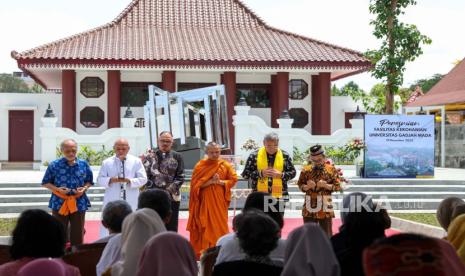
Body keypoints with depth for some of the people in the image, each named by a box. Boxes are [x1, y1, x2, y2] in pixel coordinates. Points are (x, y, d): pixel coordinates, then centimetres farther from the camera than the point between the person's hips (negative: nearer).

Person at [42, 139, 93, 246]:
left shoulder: (84, 165, 2)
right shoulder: (54, 165, -4)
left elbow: (89, 181, 12)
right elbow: (46, 183, 3)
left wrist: (84, 188, -9)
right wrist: (57, 189, -14)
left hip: (79, 203, 2)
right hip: (59, 203, -1)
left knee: (78, 235, 7)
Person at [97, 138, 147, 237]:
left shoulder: (136, 161, 2)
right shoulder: (106, 162, 3)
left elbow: (143, 179, -1)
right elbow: (100, 180, 2)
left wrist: (129, 181, -18)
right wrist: (111, 180, -18)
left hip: (131, 202, 0)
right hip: (112, 201, 0)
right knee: (107, 226, 0)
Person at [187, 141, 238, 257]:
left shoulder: (225, 165, 4)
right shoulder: (200, 166, -1)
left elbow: (234, 179, 3)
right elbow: (195, 184, -6)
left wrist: (220, 182, -11)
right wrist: (210, 181, -17)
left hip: (220, 200, 2)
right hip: (204, 201, -2)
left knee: (220, 225, 3)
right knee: (205, 226, -3)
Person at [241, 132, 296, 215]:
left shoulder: (285, 156, 2)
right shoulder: (254, 155, -2)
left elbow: (293, 172, 8)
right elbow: (245, 173, 0)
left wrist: (281, 174, -11)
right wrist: (260, 173, -15)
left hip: (278, 197, 1)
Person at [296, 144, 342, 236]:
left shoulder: (331, 169, -1)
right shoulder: (306, 170, 2)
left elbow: (337, 186, -1)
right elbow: (300, 186, 7)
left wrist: (325, 185, -17)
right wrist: (307, 186, -14)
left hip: (325, 206, -2)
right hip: (309, 207, 2)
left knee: (326, 234, 4)